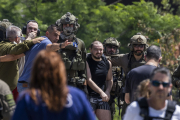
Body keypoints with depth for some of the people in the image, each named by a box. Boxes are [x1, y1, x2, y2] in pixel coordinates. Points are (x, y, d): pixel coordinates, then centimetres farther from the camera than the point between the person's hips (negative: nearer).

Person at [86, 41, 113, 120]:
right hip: (88, 96, -6)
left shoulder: (107, 63, 10)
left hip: (101, 97, 6)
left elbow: (109, 79, 20)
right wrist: (101, 92, -21)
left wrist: (107, 91, 1)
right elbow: (89, 80, -14)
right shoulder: (86, 62, -8)